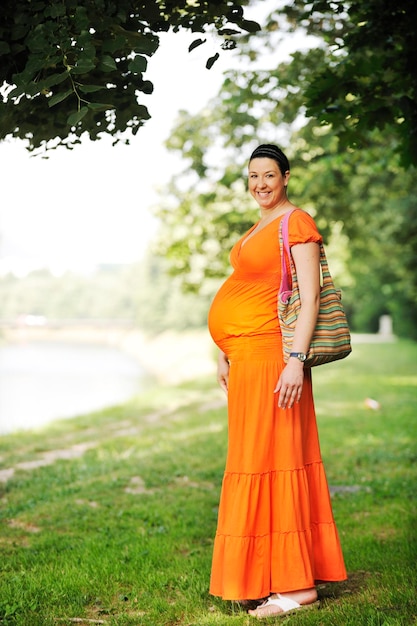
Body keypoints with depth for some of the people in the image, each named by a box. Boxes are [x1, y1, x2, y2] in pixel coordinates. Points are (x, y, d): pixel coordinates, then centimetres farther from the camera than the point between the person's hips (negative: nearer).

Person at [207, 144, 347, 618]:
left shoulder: (297, 223, -8)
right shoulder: (256, 230, 19)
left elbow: (310, 295, -16)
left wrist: (296, 359, -23)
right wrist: (226, 353, 21)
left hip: (269, 356, -9)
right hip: (245, 356, 9)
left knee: (267, 460, -8)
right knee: (255, 460, 11)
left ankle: (296, 586, -1)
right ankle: (268, 577, 20)